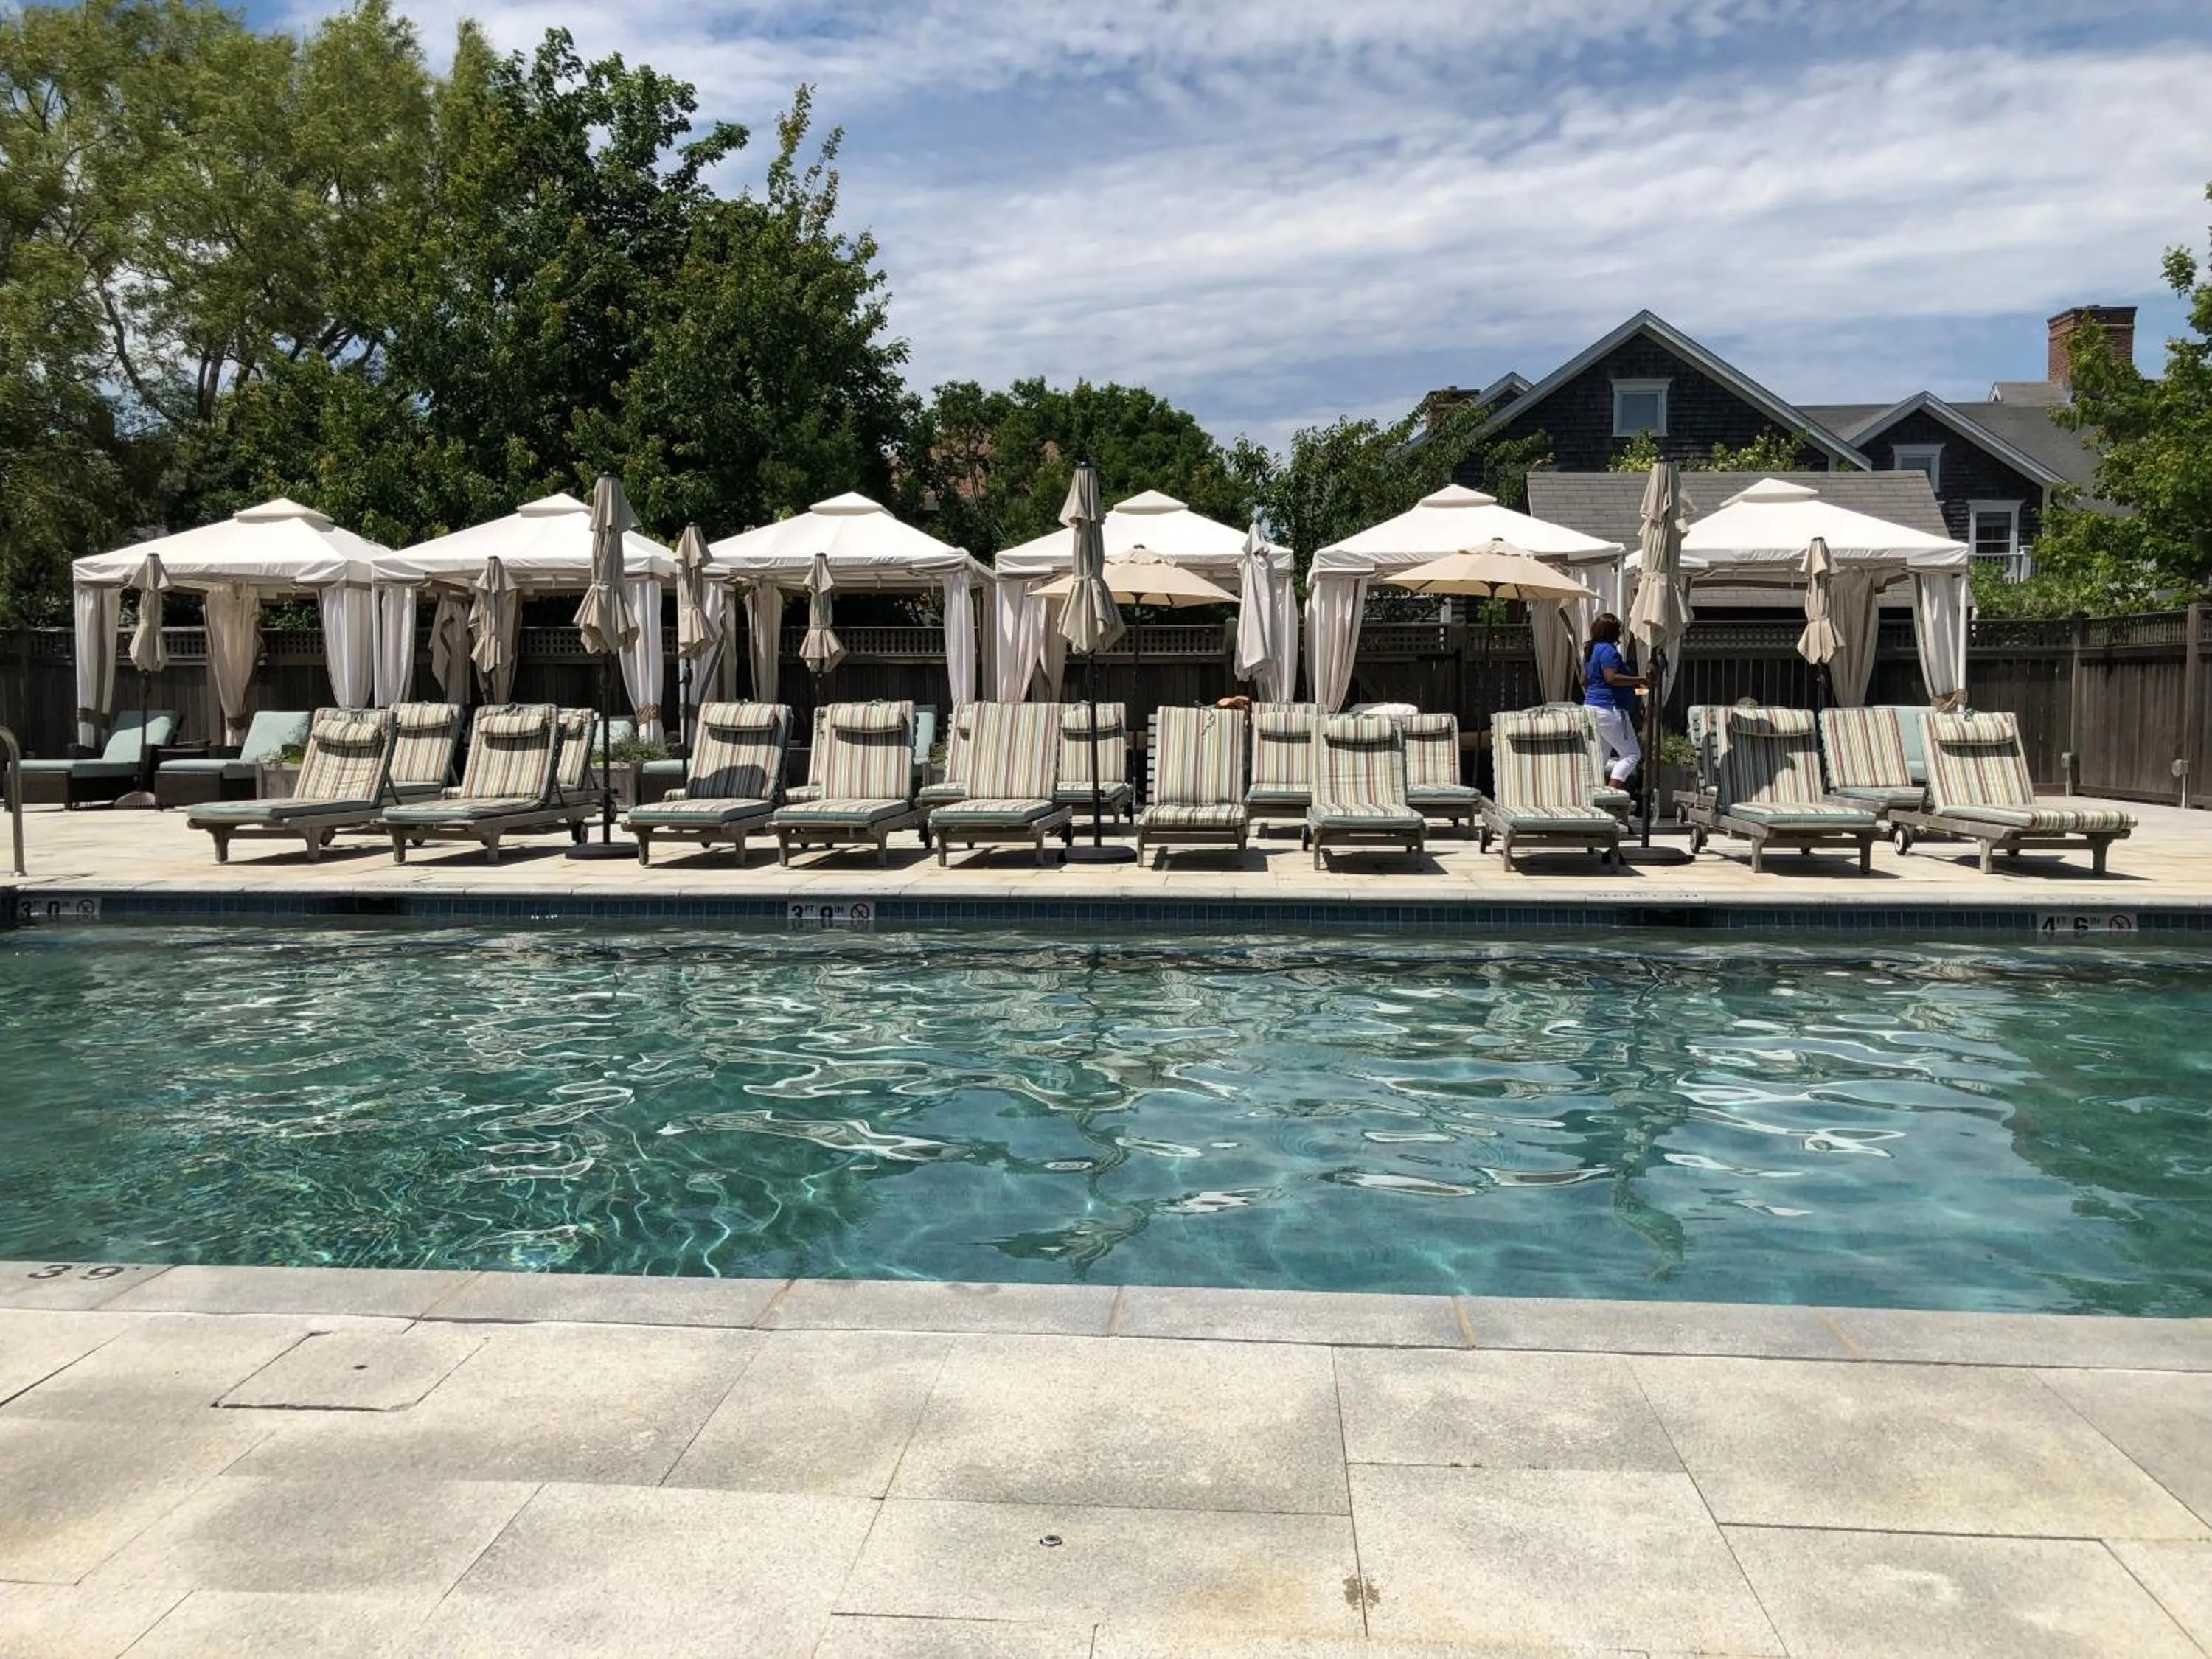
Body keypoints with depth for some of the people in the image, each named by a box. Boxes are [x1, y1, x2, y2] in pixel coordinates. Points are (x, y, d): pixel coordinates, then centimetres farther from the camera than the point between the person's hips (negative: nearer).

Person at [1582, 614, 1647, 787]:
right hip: (1610, 709, -10)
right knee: (1632, 754, -7)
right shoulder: (1608, 649, -14)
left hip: (1592, 706, 10)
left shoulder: (1591, 650, 15)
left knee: (1601, 757, 14)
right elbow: (1612, 678, -23)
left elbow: (1584, 681, 21)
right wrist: (1640, 680, -20)